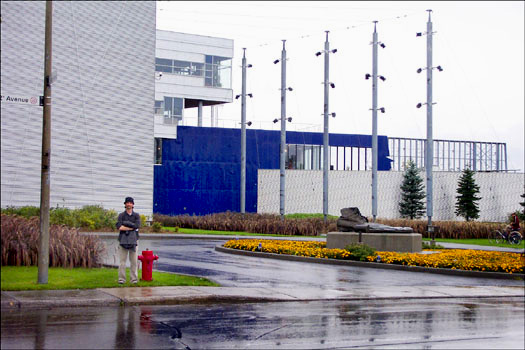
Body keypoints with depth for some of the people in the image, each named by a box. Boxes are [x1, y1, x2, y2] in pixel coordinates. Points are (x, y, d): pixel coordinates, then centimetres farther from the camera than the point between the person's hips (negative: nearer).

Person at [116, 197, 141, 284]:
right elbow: (119, 227, -8)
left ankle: (133, 279, 4)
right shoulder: (121, 215, 8)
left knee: (134, 261, 0)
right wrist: (131, 227, -9)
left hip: (133, 240, 1)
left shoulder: (136, 215, 11)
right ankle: (121, 279, 0)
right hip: (123, 240, -1)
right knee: (122, 260, -4)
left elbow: (137, 225, -8)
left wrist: (125, 223, -8)